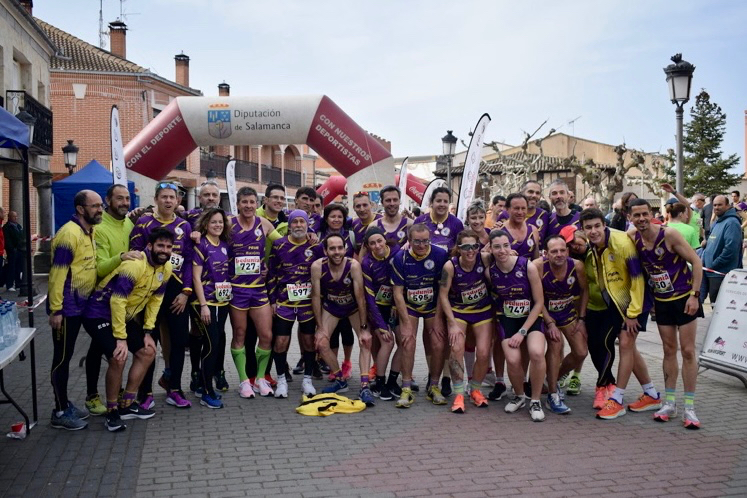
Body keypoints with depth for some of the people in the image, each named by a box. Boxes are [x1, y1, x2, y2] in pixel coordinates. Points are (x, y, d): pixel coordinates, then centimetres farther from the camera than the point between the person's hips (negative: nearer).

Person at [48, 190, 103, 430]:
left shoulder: (89, 232, 10)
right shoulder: (69, 234, -18)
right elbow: (57, 275, -20)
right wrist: (55, 310, -21)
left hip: (79, 306, 9)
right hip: (66, 308, -9)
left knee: (67, 356, 17)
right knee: (62, 358, 0)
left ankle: (65, 404, 27)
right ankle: (60, 412, 8)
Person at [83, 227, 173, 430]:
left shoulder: (166, 268, -3)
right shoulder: (135, 265, -28)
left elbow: (155, 299, 7)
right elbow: (117, 301, -29)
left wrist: (148, 331, 3)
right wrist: (121, 338, -26)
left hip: (126, 316, 9)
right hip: (100, 314, -9)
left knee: (147, 353, 8)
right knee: (118, 358, -23)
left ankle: (127, 405, 20)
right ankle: (112, 412, -4)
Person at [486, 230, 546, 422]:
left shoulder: (528, 267, -17)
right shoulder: (490, 271, -10)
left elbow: (539, 303, -11)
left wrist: (523, 331, -14)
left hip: (531, 318, -1)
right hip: (507, 319, 2)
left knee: (536, 353, -29)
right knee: (513, 360, -21)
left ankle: (535, 401, -6)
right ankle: (518, 397, 13)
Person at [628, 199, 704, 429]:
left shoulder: (669, 234, -19)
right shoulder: (632, 237, -7)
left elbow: (696, 261, -15)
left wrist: (694, 295, -20)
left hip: (685, 298, -4)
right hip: (661, 301, 4)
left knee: (688, 351, -2)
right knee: (669, 350, 10)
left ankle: (689, 407, 4)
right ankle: (670, 403, 18)